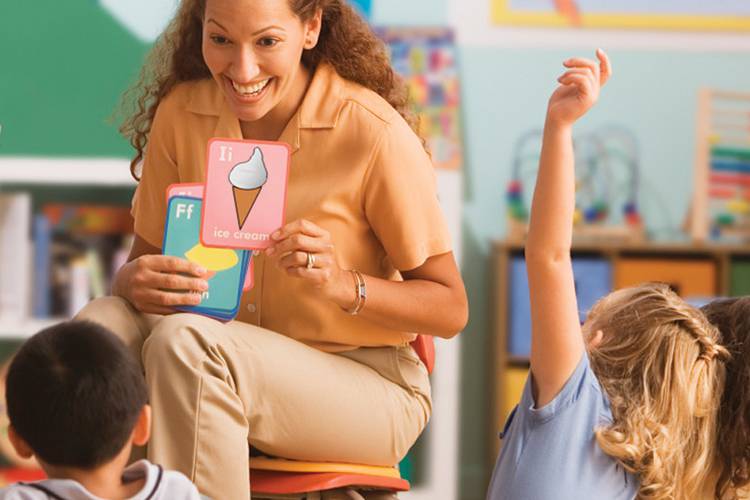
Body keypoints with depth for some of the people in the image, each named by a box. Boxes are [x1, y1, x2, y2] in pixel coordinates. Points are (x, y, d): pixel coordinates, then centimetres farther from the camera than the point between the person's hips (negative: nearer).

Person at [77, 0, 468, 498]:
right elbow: (145, 259, 7)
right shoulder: (181, 113, -1)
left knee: (184, 345, -32)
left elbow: (450, 309, -9)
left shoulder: (373, 132, -14)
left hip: (368, 389, -4)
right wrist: (134, 282, -19)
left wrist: (343, 285, -27)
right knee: (102, 323, -25)